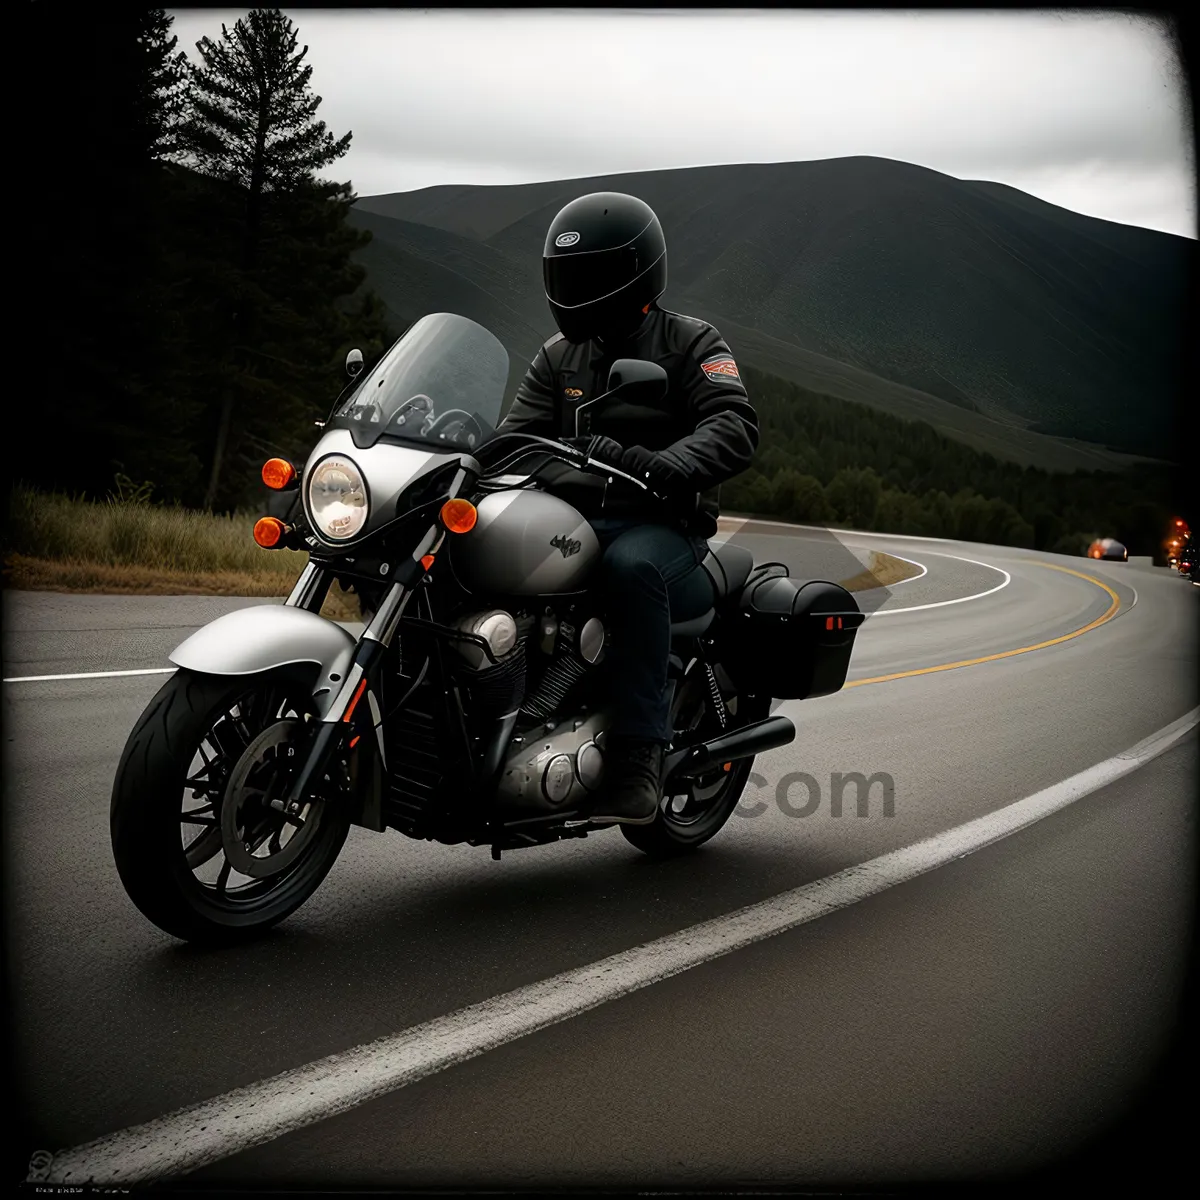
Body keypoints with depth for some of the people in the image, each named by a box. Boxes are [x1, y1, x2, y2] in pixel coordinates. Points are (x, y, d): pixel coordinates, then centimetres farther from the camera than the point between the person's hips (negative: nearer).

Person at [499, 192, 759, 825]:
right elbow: (516, 436, 11)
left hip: (661, 525, -4)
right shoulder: (556, 357, 20)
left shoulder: (691, 343, 4)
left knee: (630, 565, -40)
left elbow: (735, 428, -13)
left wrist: (660, 468, -34)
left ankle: (637, 756, -37)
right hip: (571, 518, 5)